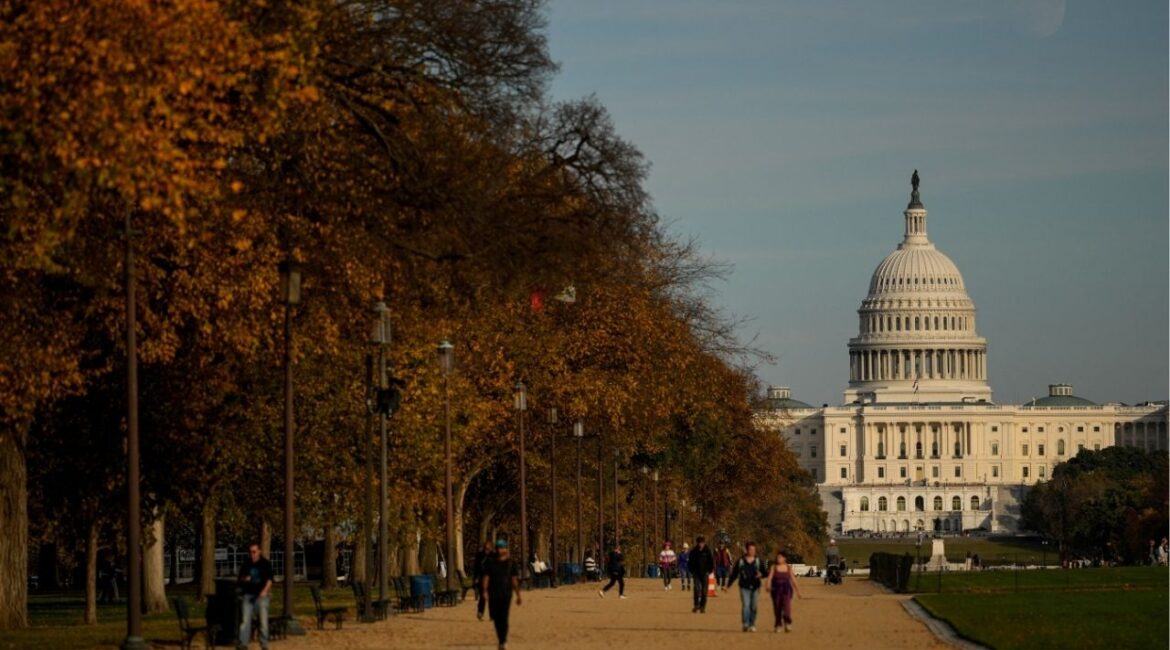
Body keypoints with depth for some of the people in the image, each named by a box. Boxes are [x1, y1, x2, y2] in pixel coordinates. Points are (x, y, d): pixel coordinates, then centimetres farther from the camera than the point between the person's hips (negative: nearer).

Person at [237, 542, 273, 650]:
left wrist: (265, 591, -19)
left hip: (262, 595, -3)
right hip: (248, 595, 3)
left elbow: (269, 579, -5)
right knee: (245, 619, -2)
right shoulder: (246, 565, 11)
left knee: (263, 620, -5)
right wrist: (244, 580, -6)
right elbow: (240, 578, 18)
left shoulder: (266, 563, 0)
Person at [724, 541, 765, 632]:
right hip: (744, 587, -2)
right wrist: (727, 585, 2)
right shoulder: (740, 561, 1)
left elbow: (764, 572, 6)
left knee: (754, 607, 5)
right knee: (746, 606, -14)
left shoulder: (758, 561, 5)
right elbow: (734, 574, 6)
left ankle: (752, 625, 15)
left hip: (755, 587, 2)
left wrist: (761, 574, -18)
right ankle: (746, 624, -17)